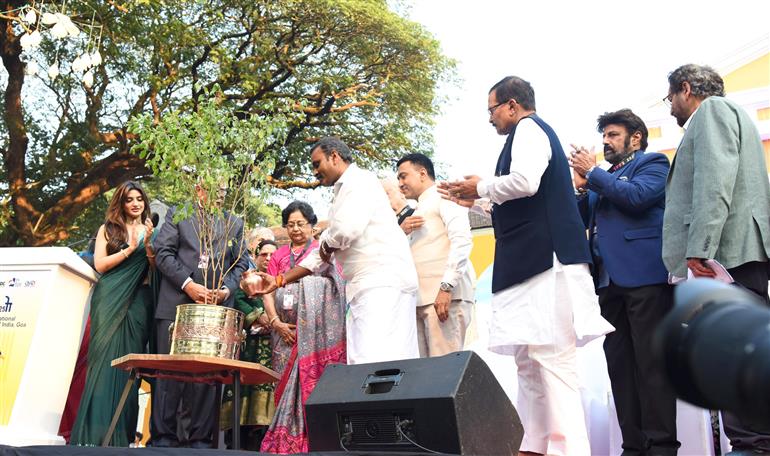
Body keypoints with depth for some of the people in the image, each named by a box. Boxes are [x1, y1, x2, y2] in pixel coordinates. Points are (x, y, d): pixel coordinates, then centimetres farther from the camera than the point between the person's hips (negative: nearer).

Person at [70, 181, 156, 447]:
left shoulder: (150, 231, 14)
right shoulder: (108, 228, 10)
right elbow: (100, 265, -1)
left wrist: (148, 243, -8)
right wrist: (130, 248, -7)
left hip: (138, 300, 1)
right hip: (111, 299, -1)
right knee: (106, 358, -6)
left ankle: (122, 432, 1)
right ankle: (97, 429, -4)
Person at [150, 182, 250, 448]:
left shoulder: (235, 224, 19)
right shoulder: (177, 214, 12)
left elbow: (241, 263, 13)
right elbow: (164, 252, 2)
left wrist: (227, 290, -6)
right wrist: (188, 285, -10)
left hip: (217, 307, 2)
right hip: (177, 305, -1)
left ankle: (199, 438, 7)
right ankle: (163, 437, 8)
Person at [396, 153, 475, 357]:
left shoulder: (444, 197, 4)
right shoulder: (419, 211, 29)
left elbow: (462, 240, -12)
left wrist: (446, 287, -20)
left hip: (445, 296, -8)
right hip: (421, 298, 8)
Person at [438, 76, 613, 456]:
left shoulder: (528, 129, -3)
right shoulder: (532, 133, 26)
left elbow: (525, 182, -21)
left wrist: (481, 186, -5)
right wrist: (475, 202, 25)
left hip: (543, 259, -10)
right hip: (533, 261, 11)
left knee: (550, 356, -11)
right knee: (529, 359, 10)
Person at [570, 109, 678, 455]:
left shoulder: (652, 163, 7)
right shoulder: (603, 177, 26)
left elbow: (637, 197, -13)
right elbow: (583, 222, 20)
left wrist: (593, 173, -4)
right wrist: (582, 187, 5)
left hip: (645, 275, -7)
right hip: (610, 280, 7)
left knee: (651, 362, -7)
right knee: (619, 365, 4)